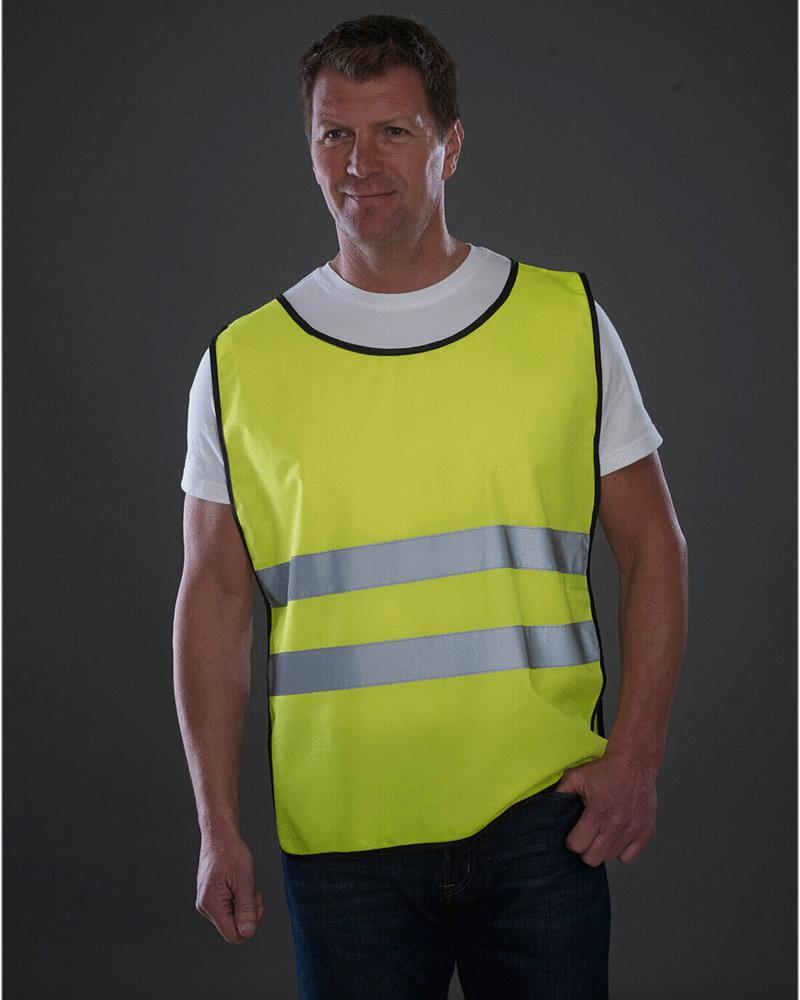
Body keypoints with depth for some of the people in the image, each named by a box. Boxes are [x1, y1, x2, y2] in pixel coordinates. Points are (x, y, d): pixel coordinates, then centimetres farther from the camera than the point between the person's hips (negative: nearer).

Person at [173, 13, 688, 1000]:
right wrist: (218, 826, 1)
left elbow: (651, 547, 6)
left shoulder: (566, 321, 3)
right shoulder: (242, 364, 3)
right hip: (341, 836, 0)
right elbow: (215, 599, 6)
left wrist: (636, 755, -4)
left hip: (540, 817, 0)